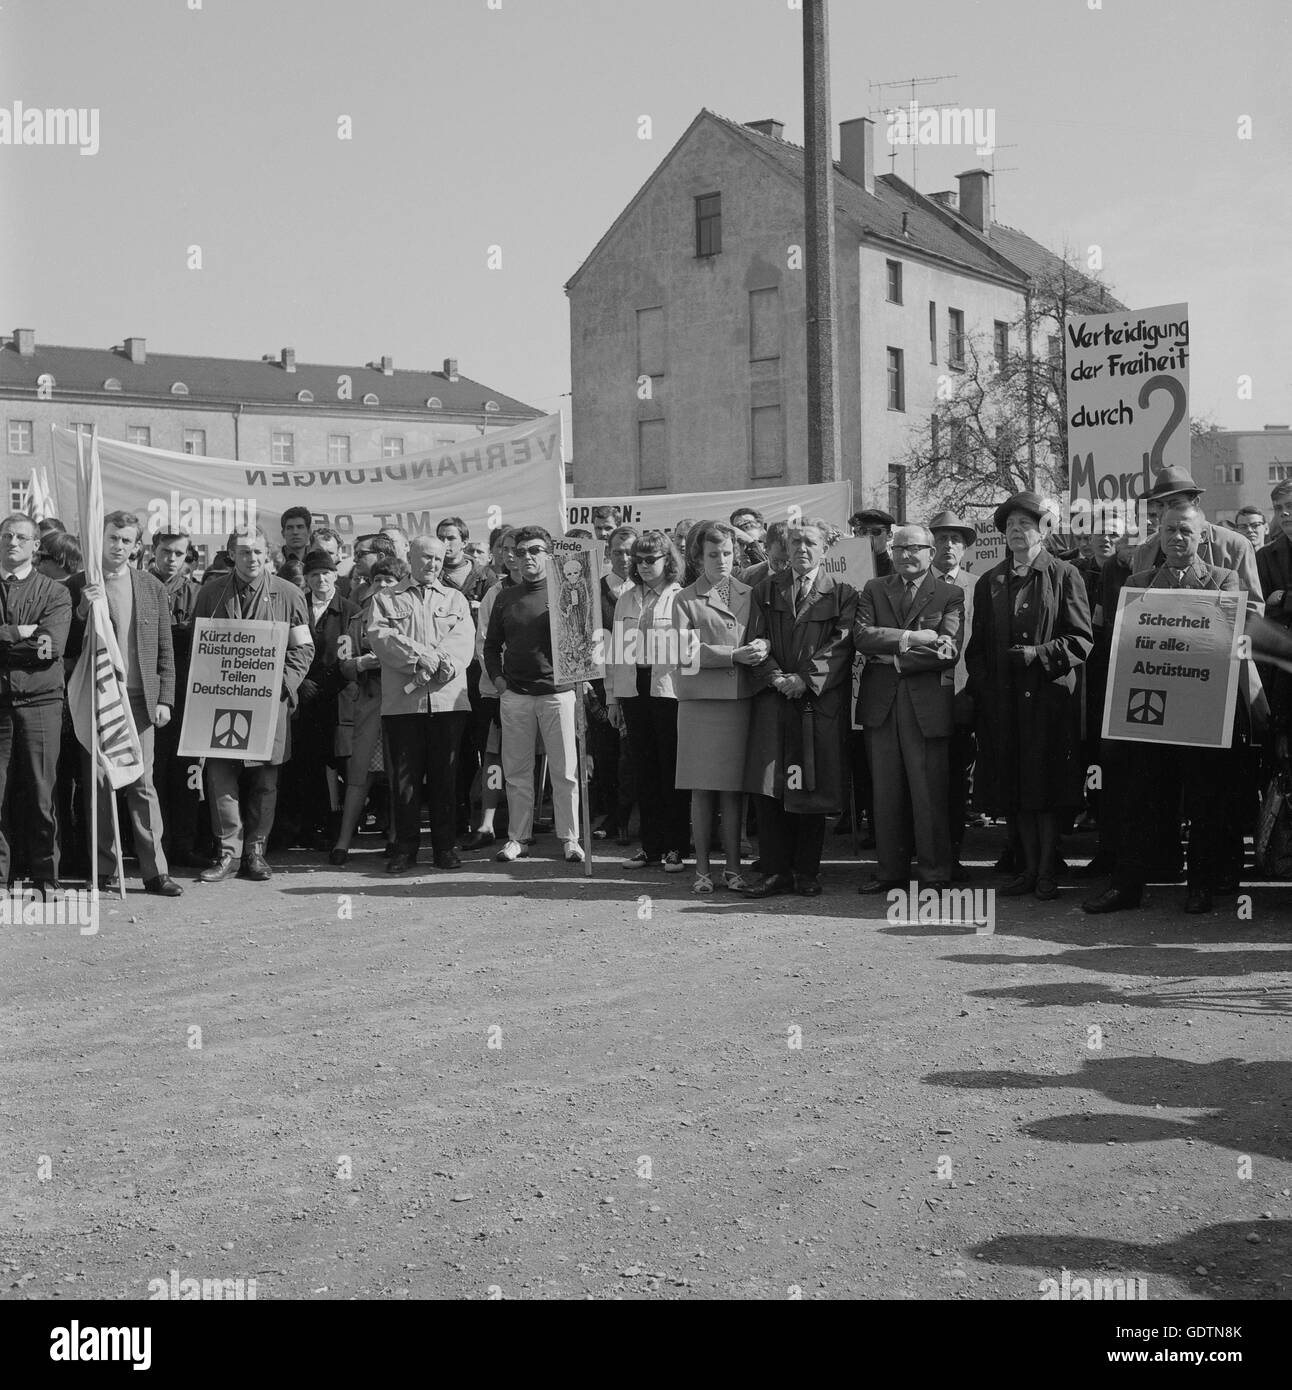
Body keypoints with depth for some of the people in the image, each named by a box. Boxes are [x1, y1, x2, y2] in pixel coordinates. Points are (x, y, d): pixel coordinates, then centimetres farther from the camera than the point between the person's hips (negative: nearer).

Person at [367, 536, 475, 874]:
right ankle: (406, 847, 5)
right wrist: (421, 655, -16)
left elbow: (463, 639, 3)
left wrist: (439, 663, -16)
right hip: (402, 702, -1)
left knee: (444, 776, 1)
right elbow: (380, 637, -4)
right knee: (404, 776, -1)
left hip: (447, 698, 1)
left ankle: (445, 846, 8)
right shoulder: (387, 600, 14)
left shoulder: (455, 599, 19)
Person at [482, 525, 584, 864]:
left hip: (557, 692, -3)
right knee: (517, 772, 6)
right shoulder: (506, 597, 12)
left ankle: (570, 839, 5)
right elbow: (492, 644, 18)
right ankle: (517, 838, 14)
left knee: (565, 772, -2)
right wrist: (497, 678, 5)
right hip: (515, 694, 3)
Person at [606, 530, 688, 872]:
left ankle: (676, 848, 7)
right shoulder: (626, 599, 14)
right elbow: (615, 650, 14)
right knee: (643, 772, 8)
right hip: (633, 690, 5)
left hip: (669, 690, -5)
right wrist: (612, 697, 10)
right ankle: (651, 847, 15)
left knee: (672, 771, -1)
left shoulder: (681, 598, -1)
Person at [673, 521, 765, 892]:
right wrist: (735, 655, -14)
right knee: (701, 790, 0)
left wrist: (761, 647, -11)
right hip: (699, 701, -2)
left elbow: (762, 640, 13)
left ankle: (733, 868, 9)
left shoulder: (750, 595, 13)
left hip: (739, 699, 2)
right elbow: (688, 652, -6)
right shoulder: (686, 600, 4)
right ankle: (702, 868, 7)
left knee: (732, 790, 3)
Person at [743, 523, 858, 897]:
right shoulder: (766, 591, 14)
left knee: (813, 787, 0)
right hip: (774, 698, 2)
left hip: (820, 701, -2)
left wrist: (805, 678, -14)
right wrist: (774, 677, -10)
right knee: (768, 787, -5)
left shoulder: (842, 594, 8)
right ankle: (775, 870, 1)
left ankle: (807, 872, 9)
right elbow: (757, 641, 7)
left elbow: (840, 644, -3)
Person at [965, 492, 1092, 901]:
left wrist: (1039, 654, -15)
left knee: (1045, 788, -2)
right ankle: (1029, 867, 14)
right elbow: (977, 647, 16)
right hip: (1002, 702, 4)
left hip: (1049, 696, -4)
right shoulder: (989, 583, 13)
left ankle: (1048, 871, 7)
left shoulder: (1064, 576, 2)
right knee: (1013, 789, 5)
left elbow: (1081, 640, -2)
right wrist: (982, 687, 3)